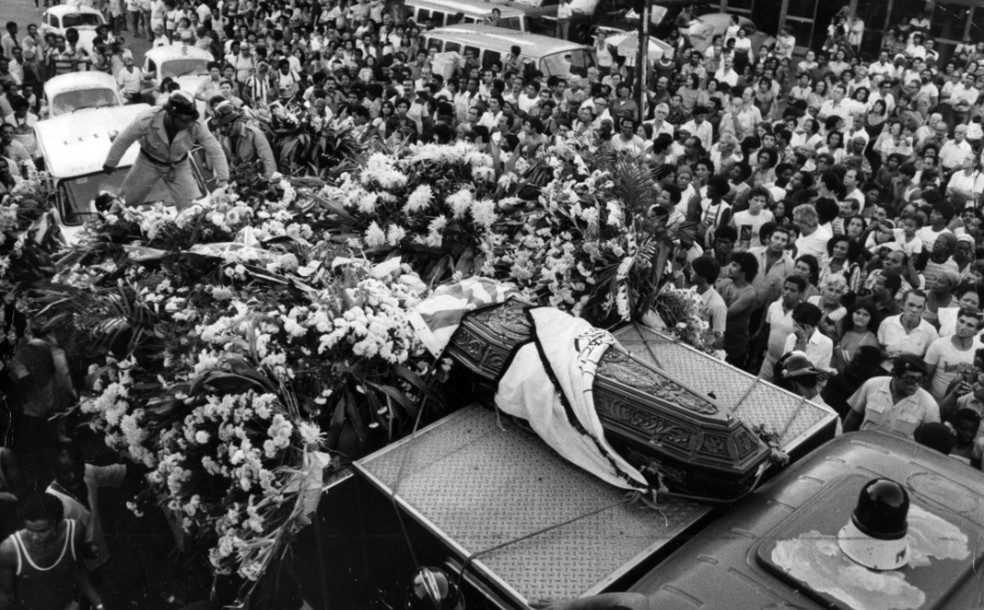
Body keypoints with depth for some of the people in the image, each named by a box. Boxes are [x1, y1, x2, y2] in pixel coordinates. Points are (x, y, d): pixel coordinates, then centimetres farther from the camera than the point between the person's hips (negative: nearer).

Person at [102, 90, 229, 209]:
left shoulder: (196, 127, -31)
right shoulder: (147, 120, -33)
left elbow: (215, 149, -18)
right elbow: (123, 140, -16)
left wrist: (223, 178, -20)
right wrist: (110, 163, -3)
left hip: (179, 166, 1)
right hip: (148, 162, 0)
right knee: (127, 201, 12)